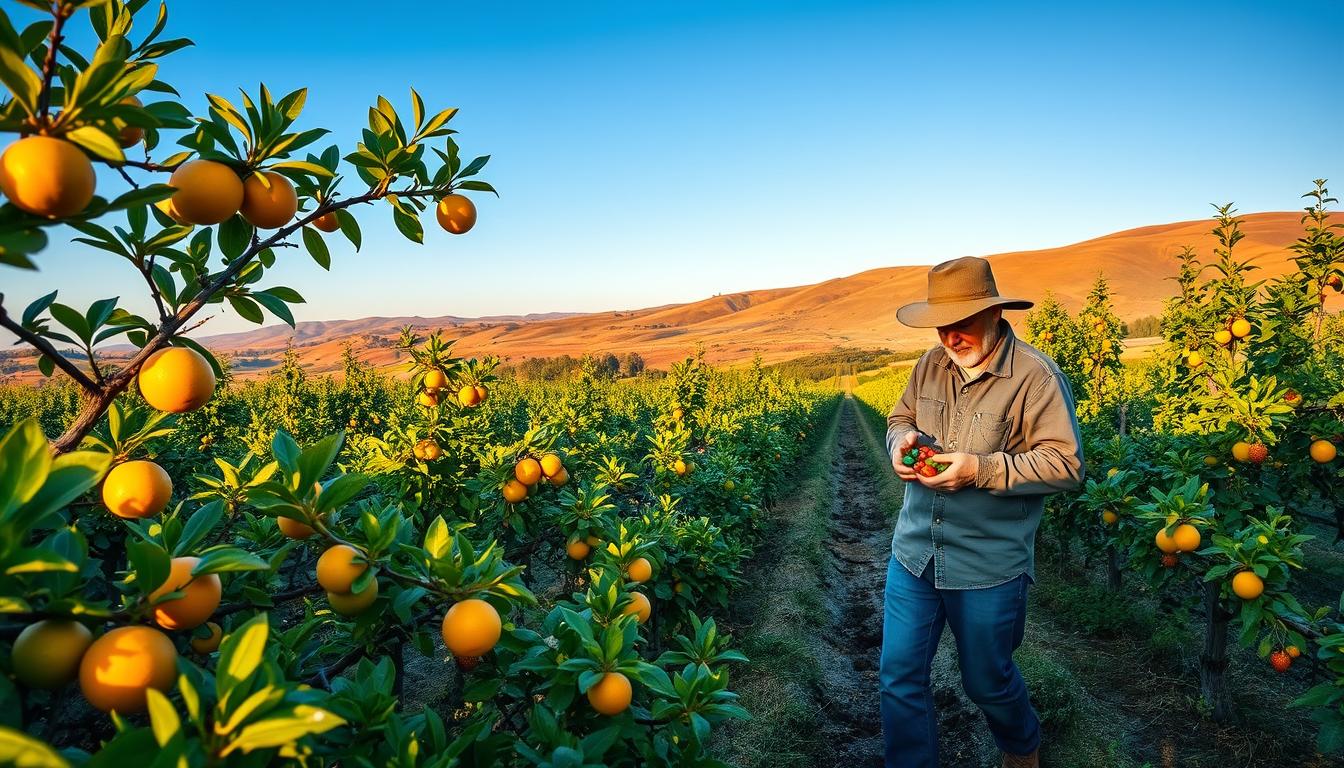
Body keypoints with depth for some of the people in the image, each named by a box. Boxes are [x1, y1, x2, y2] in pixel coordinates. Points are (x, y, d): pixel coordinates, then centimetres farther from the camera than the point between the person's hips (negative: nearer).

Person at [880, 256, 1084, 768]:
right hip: (913, 551, 5)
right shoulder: (931, 364, 2)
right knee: (898, 678, 9)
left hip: (988, 566, -4)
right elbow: (901, 417, 15)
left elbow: (1066, 466, -15)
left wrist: (981, 469, -25)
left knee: (987, 681, 18)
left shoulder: (1036, 376, -14)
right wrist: (902, 441, -8)